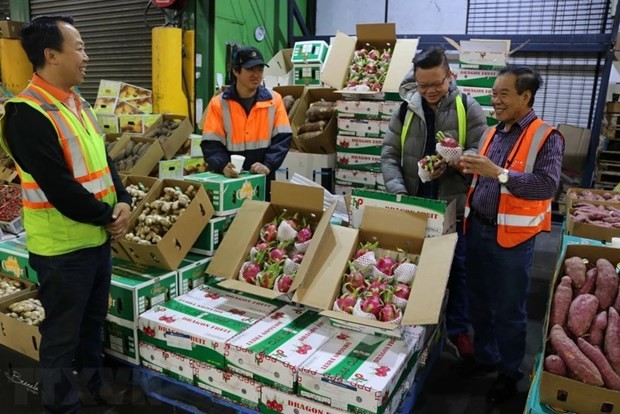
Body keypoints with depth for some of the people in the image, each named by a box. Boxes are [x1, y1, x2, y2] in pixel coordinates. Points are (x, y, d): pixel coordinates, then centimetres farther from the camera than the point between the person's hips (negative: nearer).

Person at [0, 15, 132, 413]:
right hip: (63, 247, -8)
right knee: (62, 336, 9)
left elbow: (103, 159, 12)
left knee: (93, 324, 23)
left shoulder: (78, 104, 9)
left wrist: (123, 201, -4)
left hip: (97, 238, 9)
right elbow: (59, 188, -23)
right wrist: (107, 216, -11)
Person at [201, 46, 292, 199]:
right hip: (228, 180, -1)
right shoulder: (219, 103, -2)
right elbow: (211, 143, -4)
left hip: (263, 179, 1)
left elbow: (282, 138, -1)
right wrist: (223, 166, -22)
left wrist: (268, 165, -15)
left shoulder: (274, 100, 2)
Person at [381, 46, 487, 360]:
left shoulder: (468, 108, -3)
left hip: (454, 205, -1)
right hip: (413, 205, 2)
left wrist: (452, 162, -26)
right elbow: (389, 154, 0)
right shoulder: (406, 110, 3)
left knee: (457, 268, 10)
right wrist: (397, 190, -15)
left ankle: (458, 330, 28)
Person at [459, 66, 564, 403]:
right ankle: (485, 357, 38)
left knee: (508, 310, 8)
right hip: (477, 229, 6)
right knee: (479, 302, 18)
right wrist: (467, 168, -6)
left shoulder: (546, 137, -9)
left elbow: (547, 185, -20)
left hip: (511, 236, -6)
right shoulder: (491, 134, 10)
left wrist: (499, 173, -26)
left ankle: (509, 373, 28)